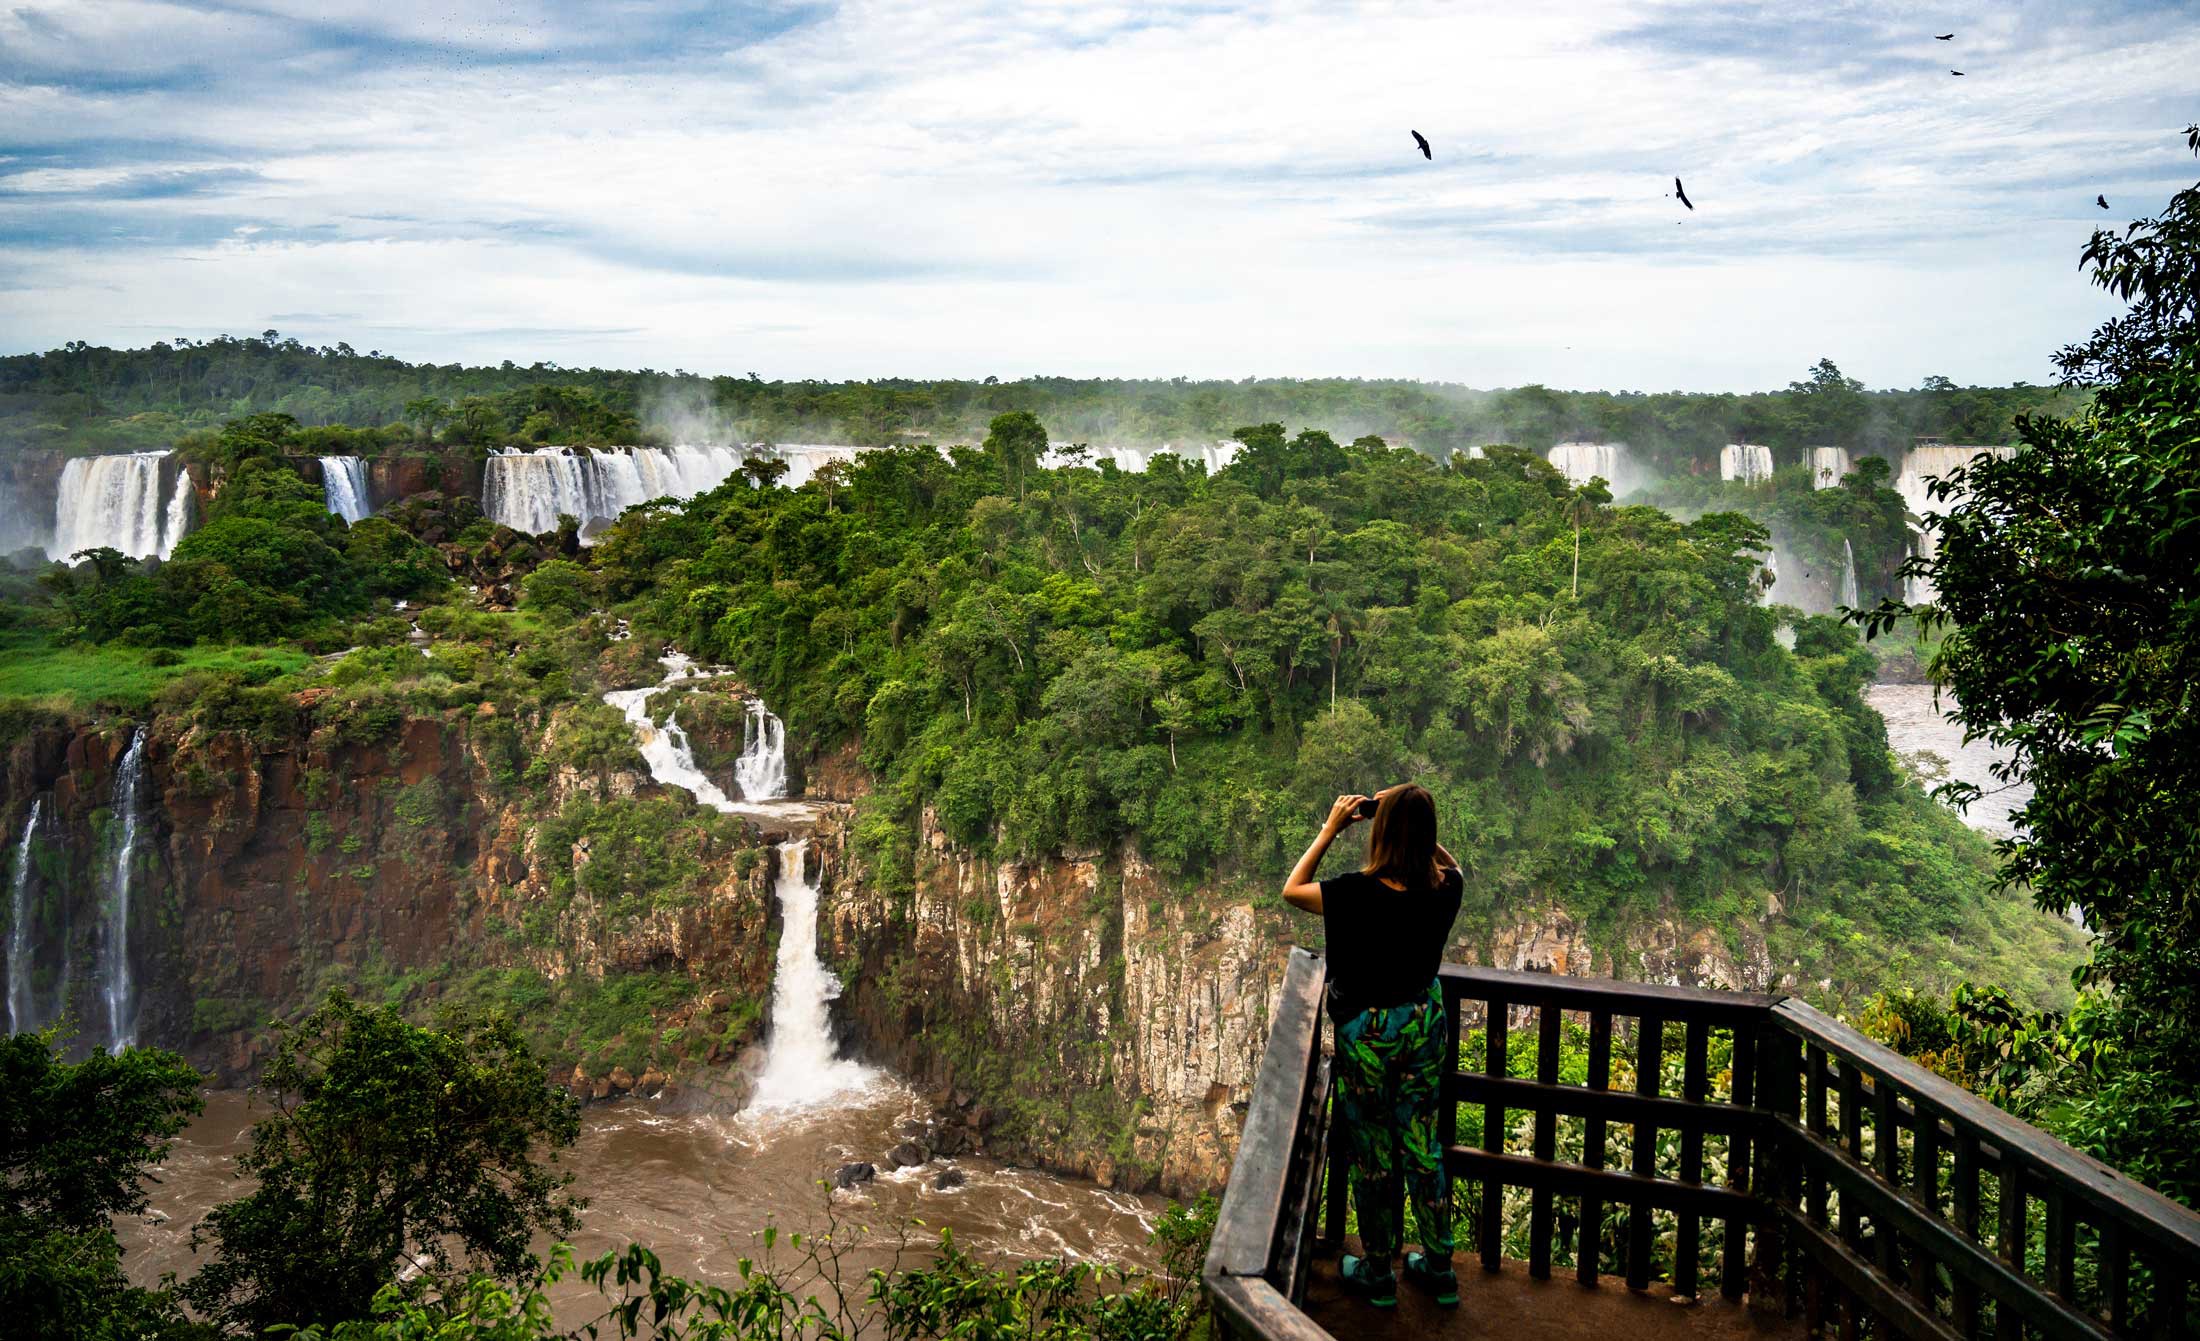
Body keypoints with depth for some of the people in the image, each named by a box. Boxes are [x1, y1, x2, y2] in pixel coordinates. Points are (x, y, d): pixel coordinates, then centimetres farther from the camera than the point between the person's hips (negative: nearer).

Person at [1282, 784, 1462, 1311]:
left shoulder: (1360, 892, -28)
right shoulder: (1444, 887, -14)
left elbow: (1291, 890, -10)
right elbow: (1444, 858, 13)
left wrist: (1330, 830, -8)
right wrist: (1412, 817, 3)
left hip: (1367, 1034, -4)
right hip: (1425, 1025, 5)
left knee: (1372, 1154, 13)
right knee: (1423, 1146, 20)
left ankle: (1378, 1275, 30)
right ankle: (1439, 1270, 33)